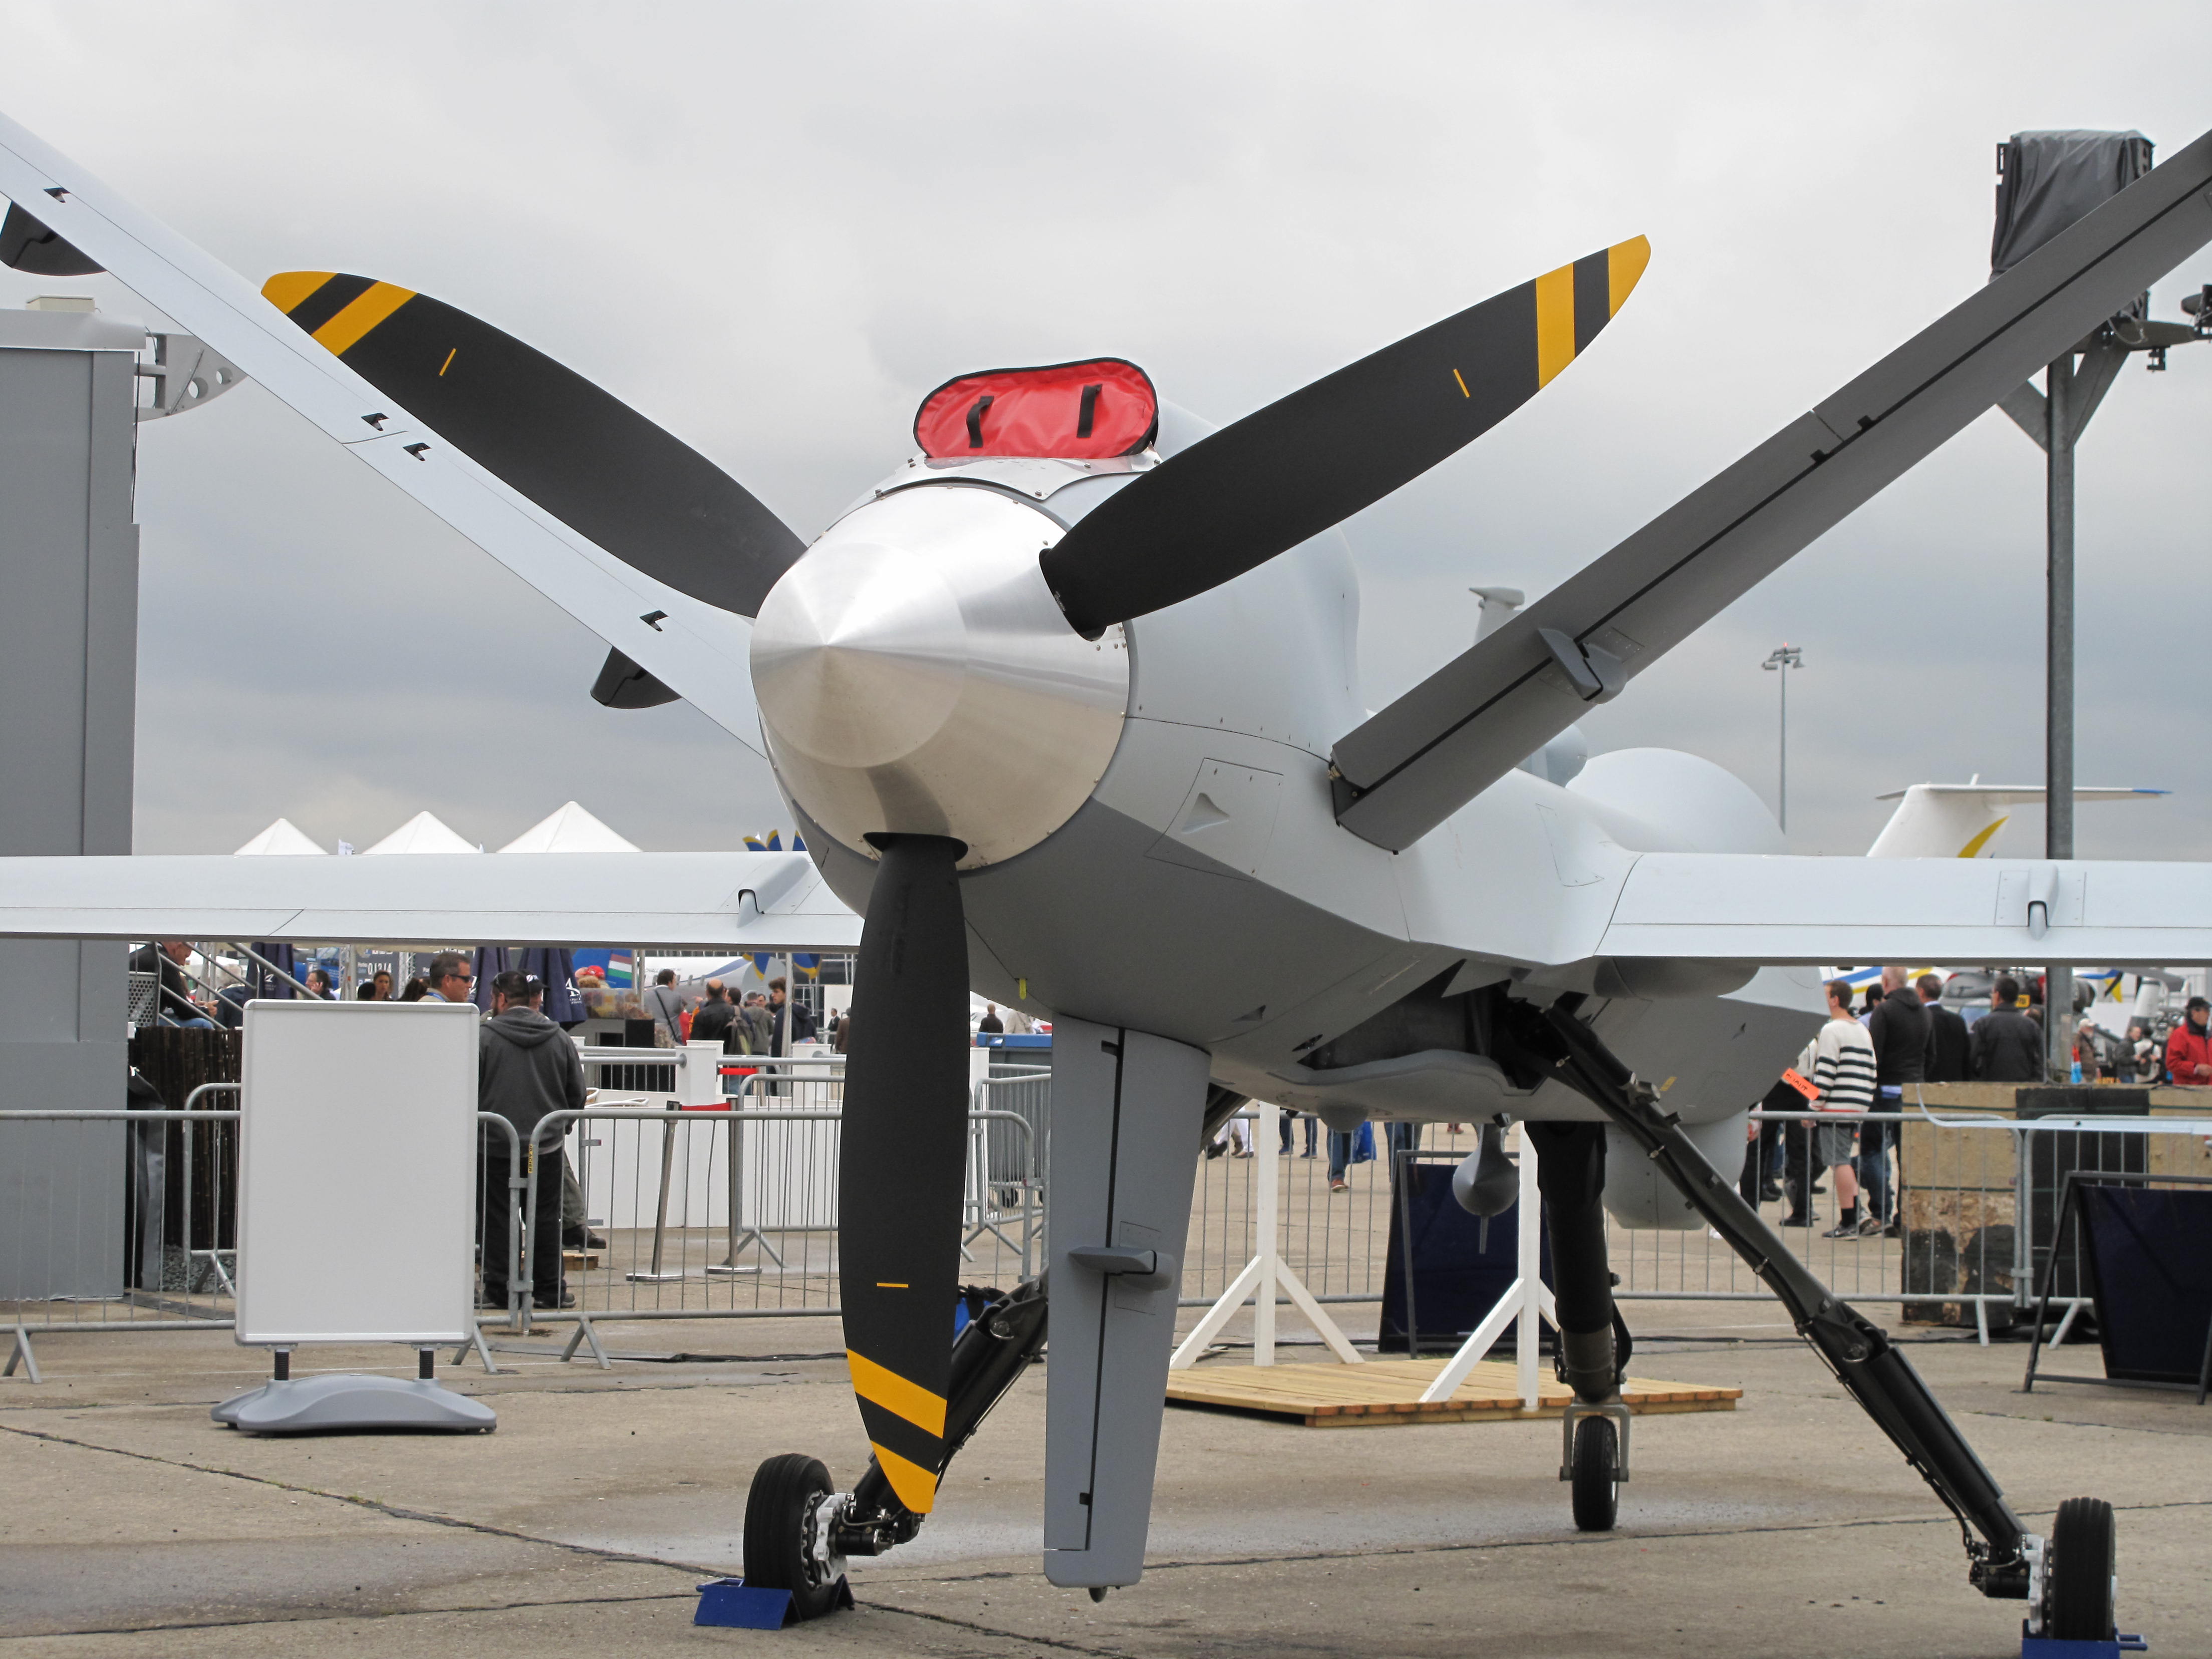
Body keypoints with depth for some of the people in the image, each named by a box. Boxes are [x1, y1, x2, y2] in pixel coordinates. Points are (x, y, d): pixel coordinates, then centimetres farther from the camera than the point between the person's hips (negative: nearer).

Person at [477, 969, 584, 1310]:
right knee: (546, 1218, 10)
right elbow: (577, 1094, 8)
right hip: (547, 1146, 3)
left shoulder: (483, 1036, -8)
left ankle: (498, 1290, 6)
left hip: (495, 1145, -3)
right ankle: (550, 1291, 14)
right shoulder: (559, 1039, 3)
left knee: (497, 1219, 5)